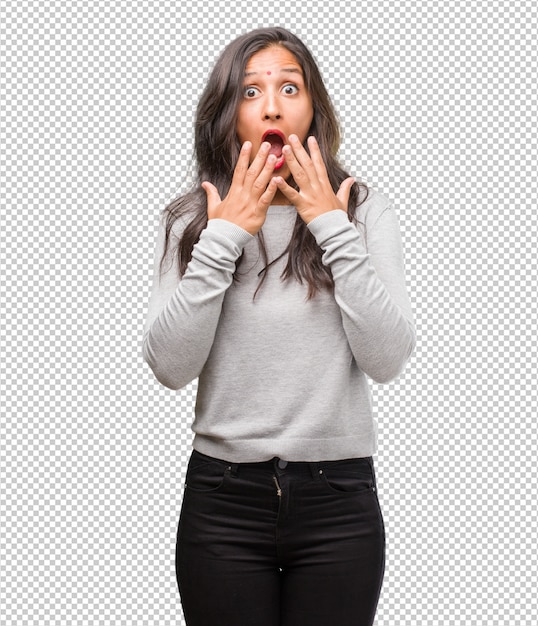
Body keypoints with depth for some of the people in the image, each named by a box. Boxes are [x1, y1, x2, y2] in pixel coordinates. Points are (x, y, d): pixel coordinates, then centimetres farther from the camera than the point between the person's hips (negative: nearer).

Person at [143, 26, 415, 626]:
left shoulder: (365, 211, 1)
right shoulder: (188, 220, 2)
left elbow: (387, 360, -9)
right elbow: (170, 366, -9)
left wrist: (335, 232, -13)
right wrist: (223, 238, -14)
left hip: (339, 495, 0)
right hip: (222, 497, 0)